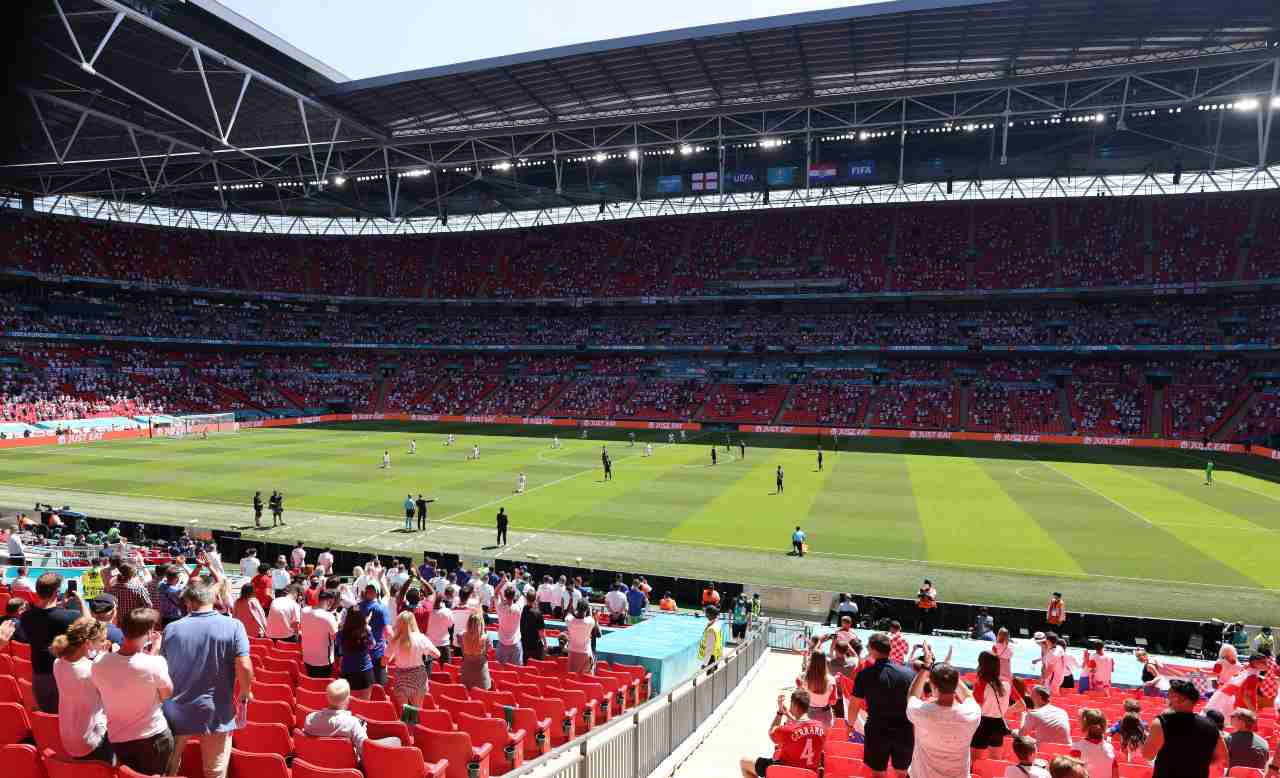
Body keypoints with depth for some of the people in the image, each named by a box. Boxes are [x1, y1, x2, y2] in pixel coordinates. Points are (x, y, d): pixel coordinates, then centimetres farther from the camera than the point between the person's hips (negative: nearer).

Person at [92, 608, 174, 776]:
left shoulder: (99, 664, -15)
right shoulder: (155, 663, -26)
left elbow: (104, 696, 4)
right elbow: (167, 694, -7)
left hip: (118, 739, 3)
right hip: (153, 737, -3)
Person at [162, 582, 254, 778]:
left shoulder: (172, 629, -5)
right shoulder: (233, 626, -13)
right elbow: (244, 668, -18)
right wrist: (245, 692, 1)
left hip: (176, 712, 2)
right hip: (216, 713, -2)